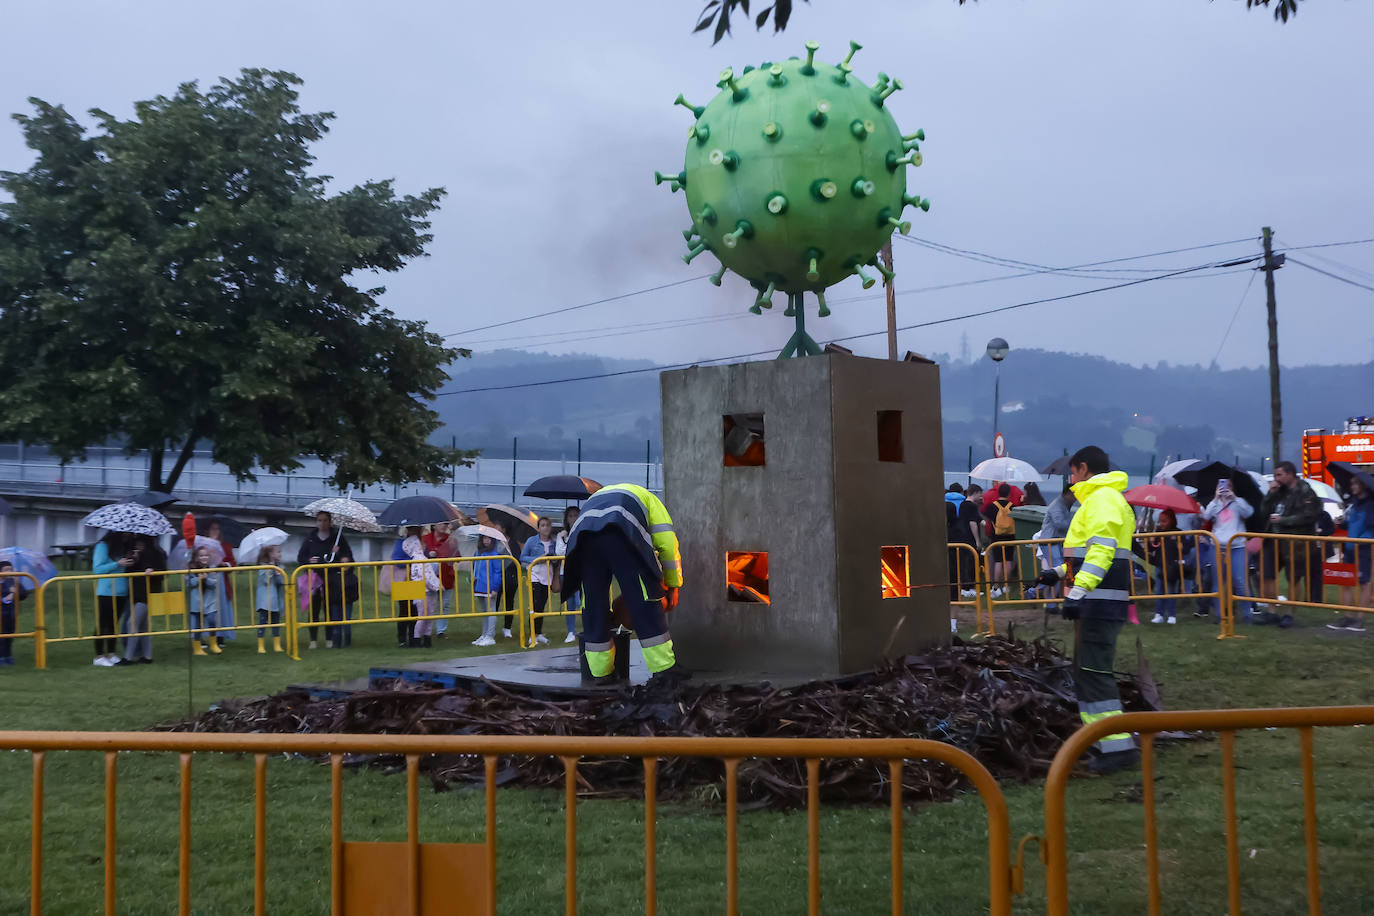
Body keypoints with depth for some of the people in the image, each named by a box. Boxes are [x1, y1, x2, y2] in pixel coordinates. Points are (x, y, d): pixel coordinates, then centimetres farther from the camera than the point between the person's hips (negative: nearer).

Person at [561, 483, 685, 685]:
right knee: (645, 603, 2)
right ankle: (664, 668, 3)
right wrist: (673, 586, 26)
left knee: (593, 605, 12)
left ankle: (600, 672, 17)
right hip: (622, 536, -4)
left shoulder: (597, 495, 45)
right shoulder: (649, 499, 34)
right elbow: (667, 543, 21)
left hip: (584, 534, 4)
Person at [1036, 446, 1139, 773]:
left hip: (1100, 601, -11)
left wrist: (1078, 591, -30)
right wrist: (1060, 572, 31)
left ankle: (1120, 746, -13)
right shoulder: (1100, 498, 22)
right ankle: (1101, 738, 21)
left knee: (1093, 672, -12)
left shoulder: (1102, 498, -11)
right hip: (1096, 602, 11)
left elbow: (1102, 549, -24)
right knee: (1087, 670, 15)